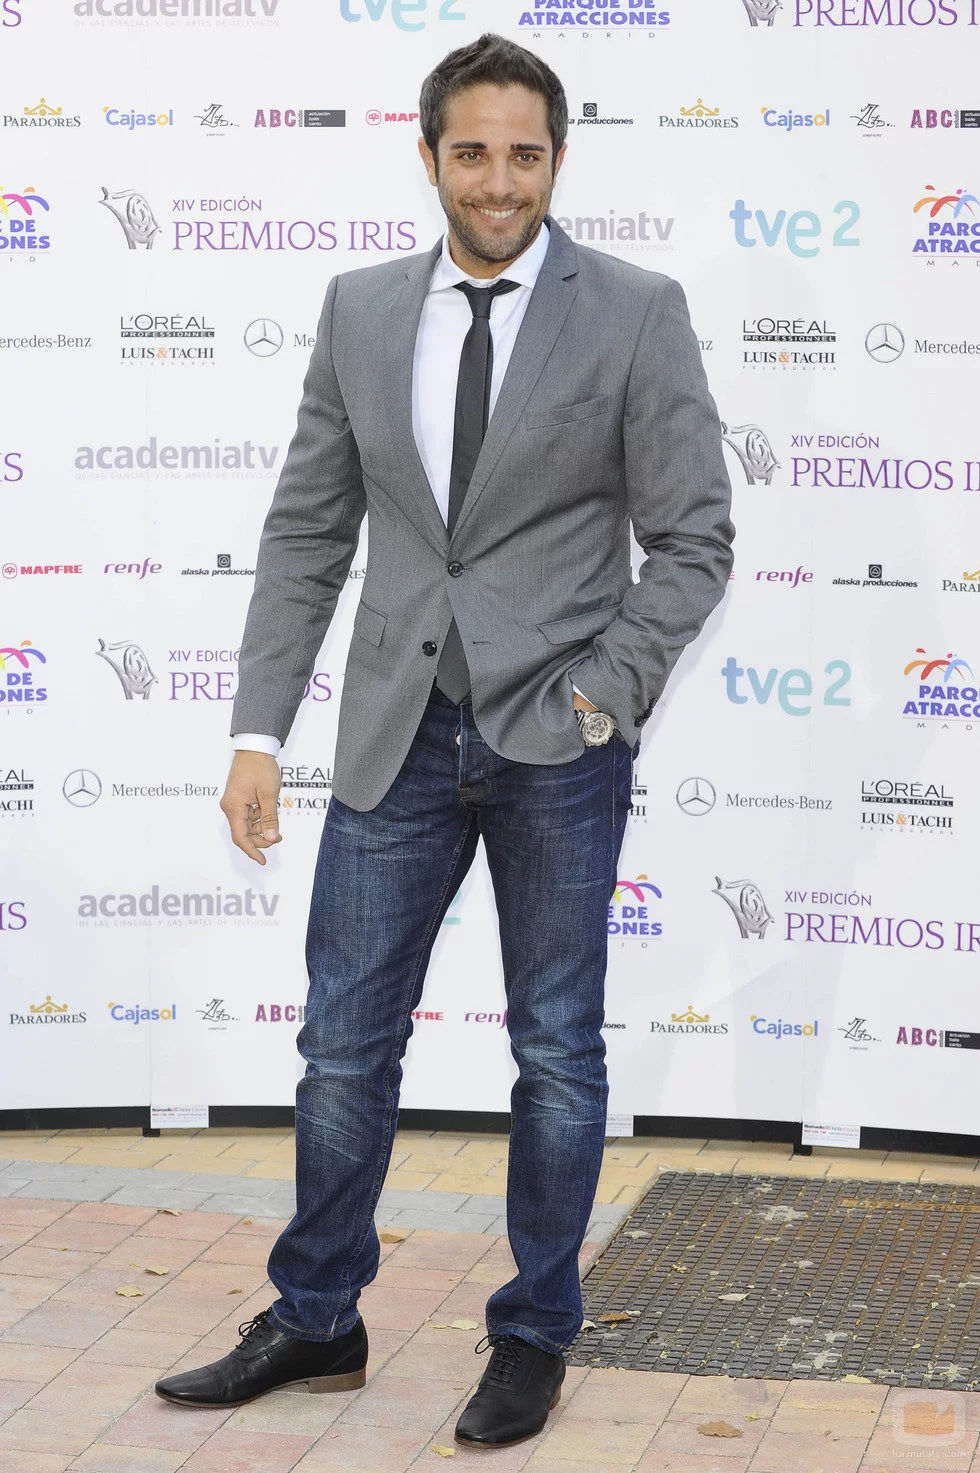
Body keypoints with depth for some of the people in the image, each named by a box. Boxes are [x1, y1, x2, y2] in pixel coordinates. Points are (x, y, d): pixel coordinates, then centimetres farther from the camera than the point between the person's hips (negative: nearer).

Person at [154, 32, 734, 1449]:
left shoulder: (636, 311, -4)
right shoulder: (360, 310, 5)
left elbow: (693, 535, -3)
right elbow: (308, 531, 7)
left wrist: (602, 697, -11)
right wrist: (260, 728, 2)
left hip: (557, 743, -3)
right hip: (399, 733, 3)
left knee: (557, 1053, 8)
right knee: (344, 1043, 8)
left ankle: (536, 1335, 24)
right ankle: (315, 1322, 25)